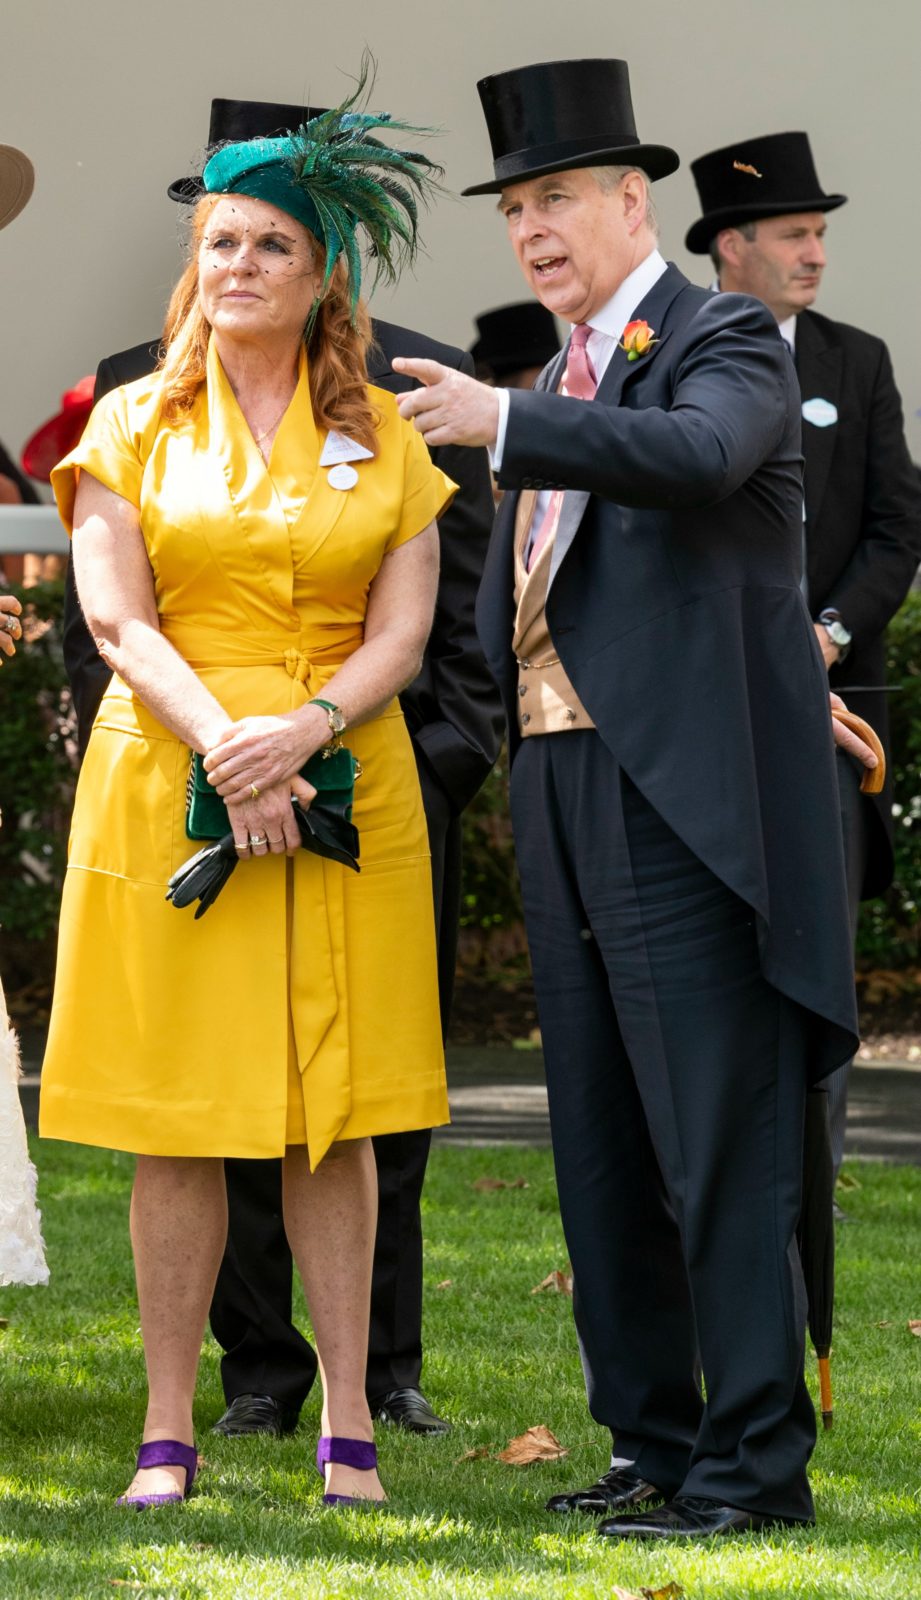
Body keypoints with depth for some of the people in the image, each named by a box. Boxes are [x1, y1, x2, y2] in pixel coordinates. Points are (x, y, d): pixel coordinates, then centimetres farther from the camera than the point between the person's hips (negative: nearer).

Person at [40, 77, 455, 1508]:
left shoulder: (381, 436, 9)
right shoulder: (134, 424, 6)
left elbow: (403, 633, 2)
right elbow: (116, 619, -3)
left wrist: (303, 730, -16)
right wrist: (223, 746, -17)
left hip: (345, 789, 1)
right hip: (165, 786, -1)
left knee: (335, 1116, 1)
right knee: (178, 1118, -1)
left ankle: (348, 1423, 5)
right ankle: (169, 1429, 3)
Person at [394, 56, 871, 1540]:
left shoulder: (725, 343, -5)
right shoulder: (559, 388, 20)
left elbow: (699, 459, -27)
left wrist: (504, 422, -36)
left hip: (689, 797, -9)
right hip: (567, 803, 9)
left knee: (719, 1146, -8)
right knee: (602, 1149, 11)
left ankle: (755, 1461, -5)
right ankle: (652, 1441, 18)